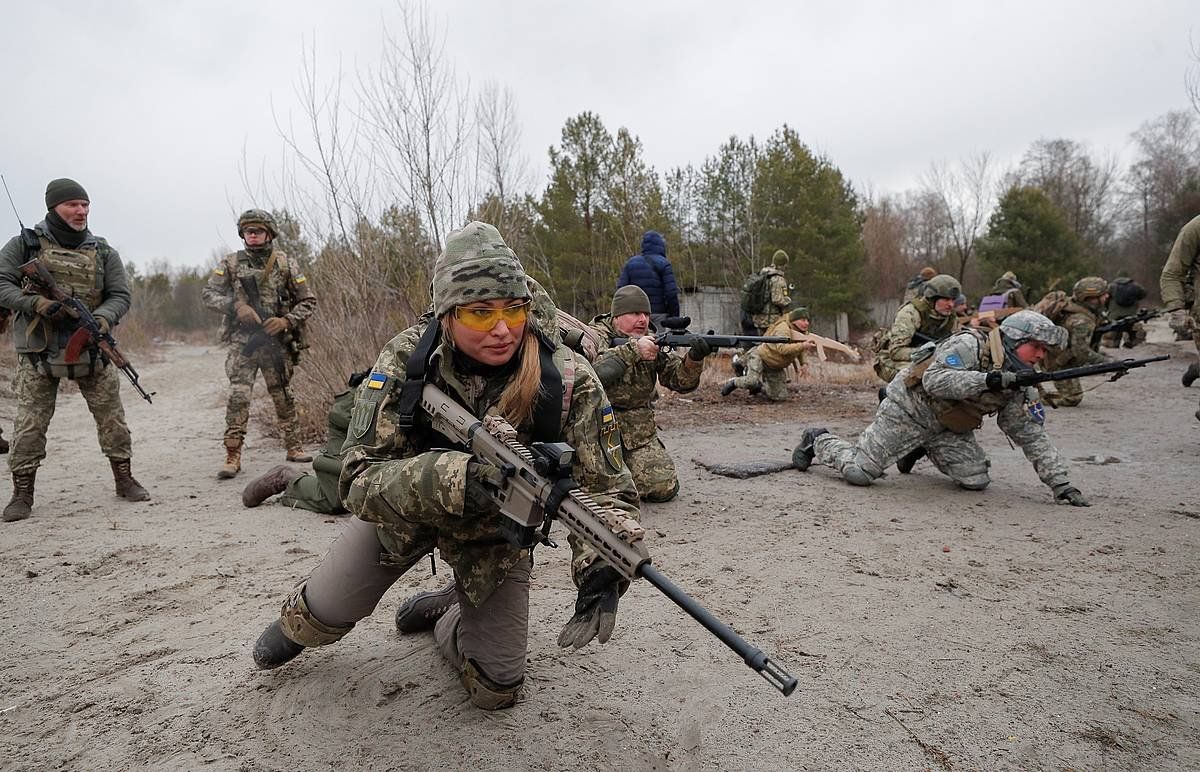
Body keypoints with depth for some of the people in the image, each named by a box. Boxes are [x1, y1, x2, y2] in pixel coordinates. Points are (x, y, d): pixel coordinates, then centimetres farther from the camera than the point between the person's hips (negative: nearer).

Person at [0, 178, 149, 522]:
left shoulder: (102, 252, 5)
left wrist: (103, 319, -17)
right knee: (29, 423, 1)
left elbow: (120, 296, 3)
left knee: (112, 416, 4)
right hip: (38, 351, -2)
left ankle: (124, 479, 17)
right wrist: (36, 303, -20)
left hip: (91, 347, 2)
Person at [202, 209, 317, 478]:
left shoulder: (285, 264, 3)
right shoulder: (231, 263, 4)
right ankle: (233, 456, -2)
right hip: (242, 341, 0)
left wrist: (286, 320, -10)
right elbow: (208, 293, 5)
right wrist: (236, 306, -13)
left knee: (283, 396, 10)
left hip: (277, 341, 1)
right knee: (238, 396, -8)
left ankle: (294, 447, 22)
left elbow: (308, 300, 5)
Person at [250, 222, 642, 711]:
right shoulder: (407, 359, -29)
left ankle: (445, 610, 36)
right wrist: (455, 476, -52)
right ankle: (298, 624, 50)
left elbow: (608, 491, -25)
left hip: (498, 530, 1)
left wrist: (601, 569, -45)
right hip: (401, 510, 0)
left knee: (496, 689, 5)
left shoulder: (568, 379, -30)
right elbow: (359, 479, -33)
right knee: (327, 612, 9)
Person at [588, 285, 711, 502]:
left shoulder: (653, 341, 6)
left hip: (639, 432, 4)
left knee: (664, 488, -6)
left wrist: (694, 359, -22)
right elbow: (593, 370, -29)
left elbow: (681, 381, -3)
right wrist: (632, 350, -33)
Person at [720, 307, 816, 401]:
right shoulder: (783, 328, -26)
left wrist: (803, 364, 3)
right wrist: (802, 346, -52)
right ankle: (733, 383, -1)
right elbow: (782, 348, -43)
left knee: (780, 397, -3)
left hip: (775, 367, 8)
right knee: (752, 381, -34)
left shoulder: (802, 332, -2)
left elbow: (798, 349, 18)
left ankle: (759, 387, 24)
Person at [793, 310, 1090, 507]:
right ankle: (818, 441, 16)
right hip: (910, 407, -7)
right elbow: (934, 380, -33)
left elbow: (1034, 437, 1)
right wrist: (988, 380, -39)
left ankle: (922, 451, 21)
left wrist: (1061, 484, -5)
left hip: (946, 425, 7)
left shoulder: (1019, 385, -1)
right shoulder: (970, 344, -22)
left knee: (976, 480, -4)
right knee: (859, 472, -13)